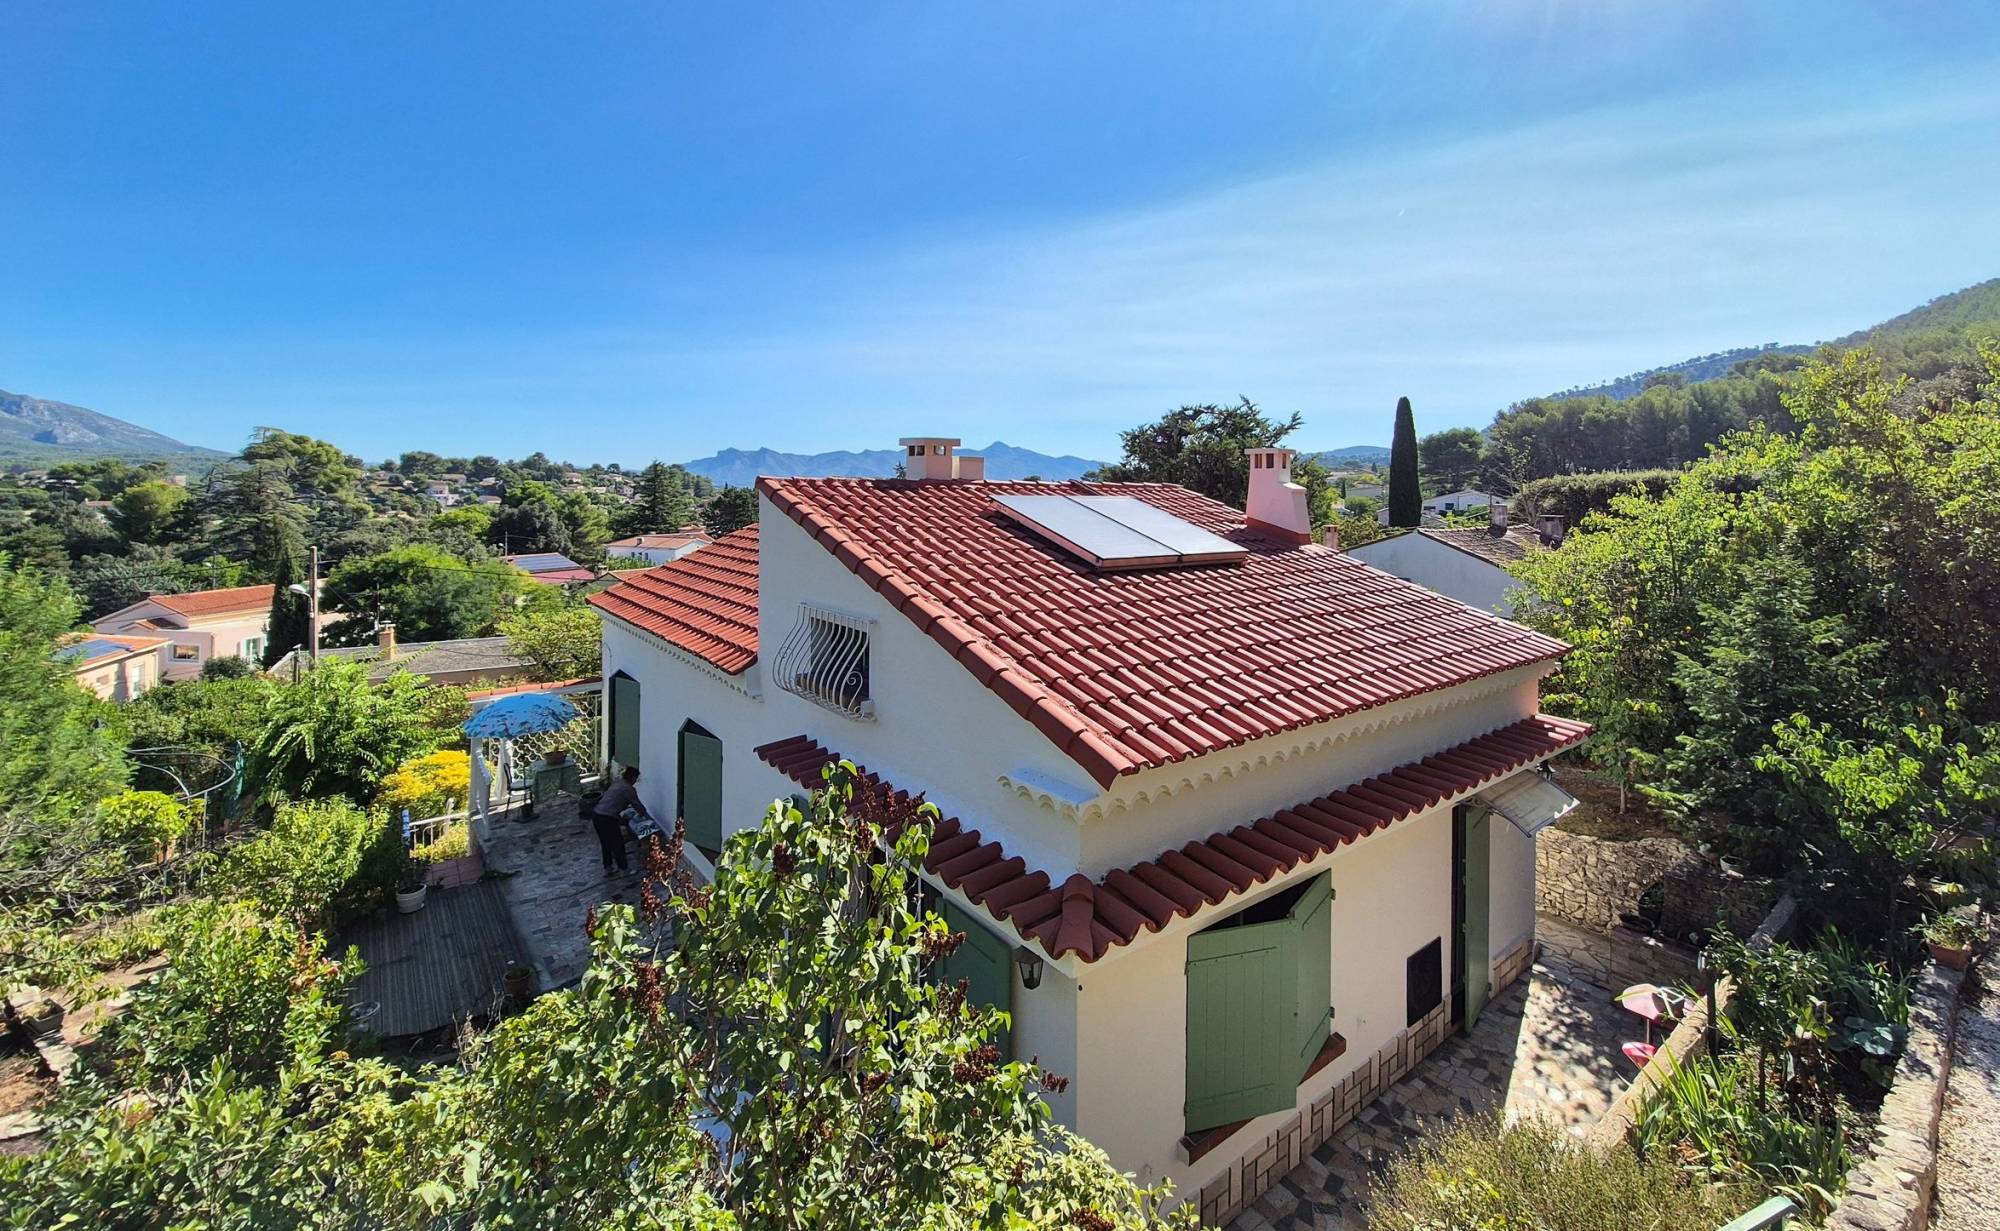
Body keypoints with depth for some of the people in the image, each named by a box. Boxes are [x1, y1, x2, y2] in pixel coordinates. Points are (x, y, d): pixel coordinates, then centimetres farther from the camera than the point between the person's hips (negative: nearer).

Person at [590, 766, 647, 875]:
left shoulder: (617, 784, 18)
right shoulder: (629, 789, -7)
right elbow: (637, 805, 0)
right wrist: (644, 814, 20)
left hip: (596, 814, 8)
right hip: (607, 819, -8)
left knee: (606, 843, 23)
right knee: (618, 844, 10)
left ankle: (607, 867, 35)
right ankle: (624, 868, 23)